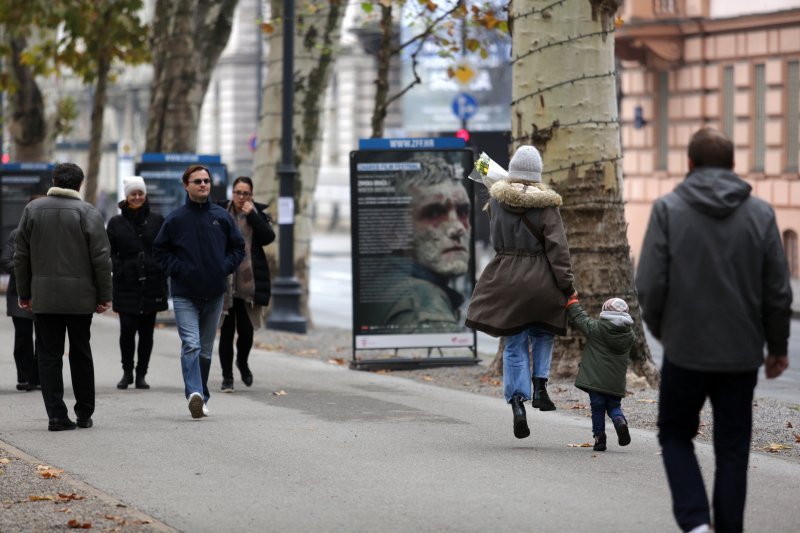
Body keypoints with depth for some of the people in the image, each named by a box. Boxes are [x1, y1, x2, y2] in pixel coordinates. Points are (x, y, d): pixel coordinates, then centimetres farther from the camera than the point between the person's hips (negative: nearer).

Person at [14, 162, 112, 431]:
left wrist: (24, 294, 13)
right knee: (80, 354, 10)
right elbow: (101, 259, -7)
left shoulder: (32, 210, 5)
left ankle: (57, 415, -3)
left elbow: (21, 257, 7)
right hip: (80, 297, -1)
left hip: (43, 297, 1)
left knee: (49, 355, 3)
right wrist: (104, 296, 0)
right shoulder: (88, 213, -5)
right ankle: (84, 414, 15)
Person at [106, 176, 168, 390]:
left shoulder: (157, 220, 8)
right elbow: (109, 252, 7)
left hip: (152, 284, 1)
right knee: (127, 329, -8)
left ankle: (141, 374, 13)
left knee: (146, 331, 3)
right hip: (126, 286, -1)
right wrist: (119, 268, -8)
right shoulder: (116, 223, 6)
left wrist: (162, 274, 0)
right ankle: (127, 372, 9)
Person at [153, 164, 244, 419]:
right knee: (191, 345, -18)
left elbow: (238, 247, 14)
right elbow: (159, 250, 4)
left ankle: (201, 397, 23)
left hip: (214, 293, 3)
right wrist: (177, 269, -10)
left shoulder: (222, 217, 5)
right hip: (184, 295, -3)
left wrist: (226, 267, -2)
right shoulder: (175, 219, -2)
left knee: (206, 349, 12)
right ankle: (194, 393, -31)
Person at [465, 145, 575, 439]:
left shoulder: (496, 200, 1)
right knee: (542, 335, 22)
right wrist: (567, 285, -7)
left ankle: (517, 403, -7)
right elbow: (557, 247, -10)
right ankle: (540, 384, 6)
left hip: (505, 279, 2)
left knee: (514, 345, 5)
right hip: (540, 281, -2)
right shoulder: (546, 205, -8)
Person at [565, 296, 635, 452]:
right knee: (614, 406, 15)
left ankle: (599, 437, 3)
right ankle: (620, 422, -15)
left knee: (597, 407, 5)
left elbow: (580, 318, 4)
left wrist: (572, 301, 20)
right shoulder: (629, 335, 4)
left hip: (596, 379, -3)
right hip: (616, 382, 3)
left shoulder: (597, 328, -8)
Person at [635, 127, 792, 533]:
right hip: (741, 354, 2)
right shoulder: (760, 213, 0)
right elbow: (779, 292, 1)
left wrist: (660, 330, 10)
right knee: (733, 449, 12)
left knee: (676, 435, 14)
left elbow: (649, 286, -9)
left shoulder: (668, 209, -6)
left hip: (686, 351, -2)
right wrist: (777, 346, 14)